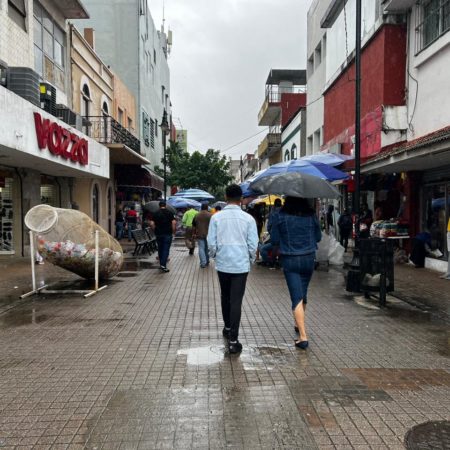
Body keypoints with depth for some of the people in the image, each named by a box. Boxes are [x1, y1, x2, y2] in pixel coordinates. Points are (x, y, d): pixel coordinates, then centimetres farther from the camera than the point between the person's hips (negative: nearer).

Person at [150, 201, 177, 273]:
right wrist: (173, 232, -1)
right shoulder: (169, 213, -2)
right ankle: (163, 265, -14)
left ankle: (161, 264, 22)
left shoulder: (156, 213, 3)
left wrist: (155, 230, 10)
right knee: (166, 249, -3)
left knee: (160, 249, 14)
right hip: (168, 234, -3)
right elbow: (174, 222, -11)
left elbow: (151, 223, -4)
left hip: (158, 234, 3)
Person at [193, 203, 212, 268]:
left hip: (200, 235, 0)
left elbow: (193, 226, 10)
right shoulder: (210, 215, -4)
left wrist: (194, 233, 18)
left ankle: (203, 263, -7)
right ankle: (207, 262, 24)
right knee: (207, 248, 14)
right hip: (208, 234, 0)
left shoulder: (197, 216, 5)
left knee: (201, 248, 1)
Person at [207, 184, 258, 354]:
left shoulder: (216, 217, -6)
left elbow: (211, 243, -3)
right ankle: (233, 340, 0)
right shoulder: (248, 218, -7)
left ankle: (227, 328, 37)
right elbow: (253, 244, -5)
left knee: (225, 297, 20)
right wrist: (251, 260, 12)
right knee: (236, 301, 1)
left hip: (223, 264, 2)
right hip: (241, 264, -2)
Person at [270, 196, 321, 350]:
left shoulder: (280, 216, -9)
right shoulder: (311, 215, -2)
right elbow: (318, 237, 6)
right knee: (303, 293, 20)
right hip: (308, 258, 3)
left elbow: (274, 239, -5)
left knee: (297, 297, -3)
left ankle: (303, 337, -9)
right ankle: (299, 324, 41)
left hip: (289, 260, -3)